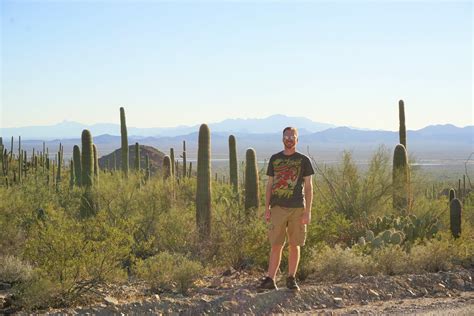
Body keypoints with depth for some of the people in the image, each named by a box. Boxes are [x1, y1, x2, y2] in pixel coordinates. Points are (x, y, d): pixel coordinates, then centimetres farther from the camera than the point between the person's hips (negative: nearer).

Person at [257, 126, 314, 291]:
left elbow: (308, 186, 2)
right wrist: (267, 208, 4)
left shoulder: (303, 160, 4)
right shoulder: (275, 159, 10)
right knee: (276, 245, -2)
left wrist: (308, 211, -5)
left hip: (297, 208, -1)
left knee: (294, 245, 4)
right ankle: (270, 280, 0)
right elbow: (269, 185, 12)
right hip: (278, 208, 1)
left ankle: (291, 279, 15)